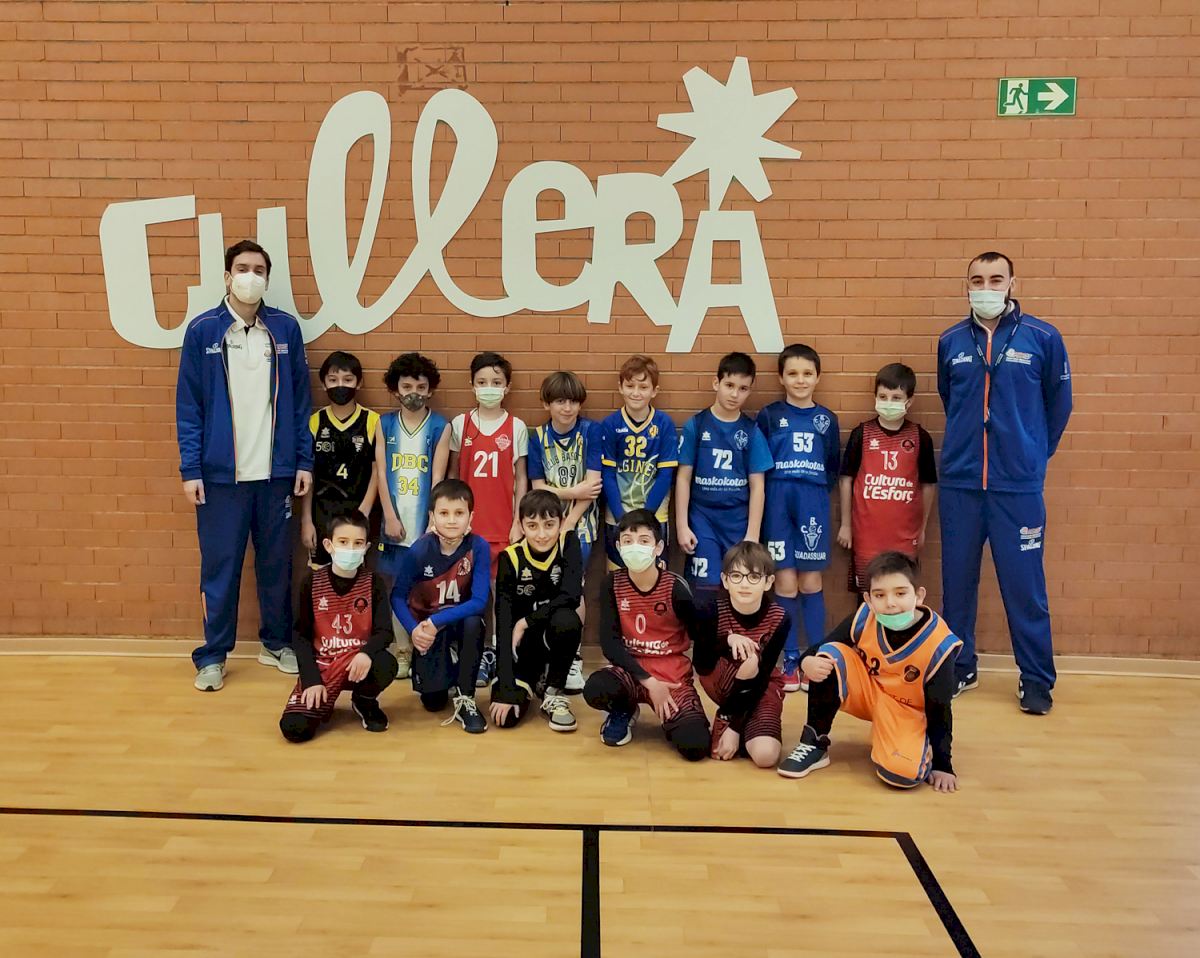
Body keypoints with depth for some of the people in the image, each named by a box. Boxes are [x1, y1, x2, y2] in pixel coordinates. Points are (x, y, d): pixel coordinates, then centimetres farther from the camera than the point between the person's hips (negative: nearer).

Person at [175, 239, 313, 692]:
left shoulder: (286, 328, 3)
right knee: (219, 566, 6)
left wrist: (304, 461, 2)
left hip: (276, 470, 2)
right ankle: (213, 655, 19)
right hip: (220, 471, -2)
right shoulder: (202, 330, -2)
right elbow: (188, 407, -2)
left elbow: (300, 401, 6)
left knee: (277, 562, 12)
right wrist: (190, 469, -6)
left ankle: (277, 643, 28)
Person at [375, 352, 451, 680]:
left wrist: (433, 523, -10)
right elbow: (381, 473, 2)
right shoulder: (385, 424, 7)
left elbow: (437, 478, -5)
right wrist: (390, 517, -6)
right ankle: (402, 653, 18)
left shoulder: (440, 426, 0)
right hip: (396, 522, 2)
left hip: (426, 522, -2)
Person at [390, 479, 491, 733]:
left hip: (461, 620, 0)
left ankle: (465, 699, -17)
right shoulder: (418, 551, -21)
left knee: (474, 622, -36)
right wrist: (414, 629, -30)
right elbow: (398, 596, -14)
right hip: (425, 624, 0)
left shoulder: (478, 547, -22)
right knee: (433, 702, -11)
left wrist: (436, 622, -31)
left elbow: (479, 602, -26)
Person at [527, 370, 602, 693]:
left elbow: (592, 482, -10)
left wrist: (568, 523, -12)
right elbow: (538, 487, 0)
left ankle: (572, 658, 7)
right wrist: (572, 491, -12)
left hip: (580, 521, -2)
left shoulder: (591, 431, -4)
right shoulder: (538, 437, 2)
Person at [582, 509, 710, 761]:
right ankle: (623, 711, 5)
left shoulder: (675, 588, -11)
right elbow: (609, 641, -10)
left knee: (695, 746, -25)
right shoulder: (613, 584, -4)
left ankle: (667, 711, 11)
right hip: (630, 671, 2)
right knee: (595, 690, -34)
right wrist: (648, 681, -19)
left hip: (672, 677, -1)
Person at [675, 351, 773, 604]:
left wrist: (753, 534, -3)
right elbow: (683, 477, -1)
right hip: (702, 520, -1)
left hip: (739, 522, 1)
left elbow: (757, 485, 1)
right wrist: (682, 525, -5)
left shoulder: (752, 431, 1)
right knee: (704, 590, 0)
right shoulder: (696, 425, -2)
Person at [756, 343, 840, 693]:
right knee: (785, 583, 0)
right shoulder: (769, 415, 3)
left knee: (810, 582, 5)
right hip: (777, 505, -1)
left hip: (813, 505, 1)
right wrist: (767, 501, -6)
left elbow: (833, 468, 13)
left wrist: (818, 492, -1)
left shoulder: (826, 419, 9)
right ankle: (790, 660, 12)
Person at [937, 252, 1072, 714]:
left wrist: (1034, 452, 12)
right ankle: (960, 667, 25)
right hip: (959, 483, 3)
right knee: (957, 580, 9)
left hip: (1019, 484, -2)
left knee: (1024, 584, 2)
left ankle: (1036, 679, 17)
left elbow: (1059, 404, 8)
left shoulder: (1042, 338, -3)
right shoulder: (951, 341, 5)